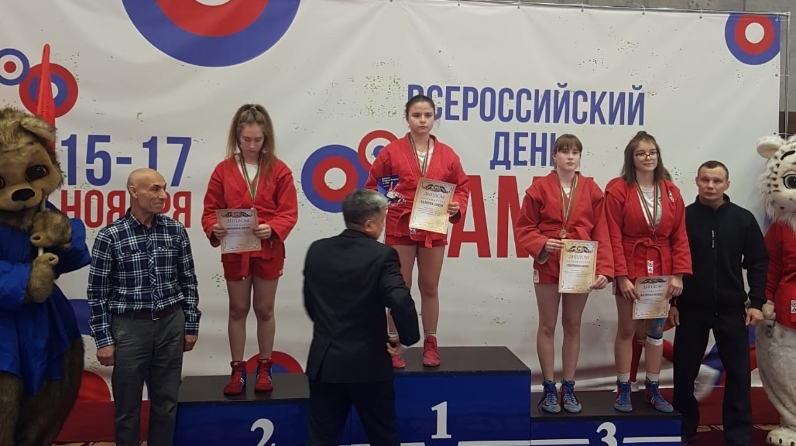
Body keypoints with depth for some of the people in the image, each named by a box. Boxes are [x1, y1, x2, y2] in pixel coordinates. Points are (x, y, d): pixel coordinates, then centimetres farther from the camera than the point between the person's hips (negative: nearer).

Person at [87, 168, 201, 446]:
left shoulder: (176, 231, 1)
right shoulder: (110, 236, -8)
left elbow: (188, 281, 7)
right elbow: (97, 293, -5)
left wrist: (191, 326, 6)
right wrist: (103, 340, -7)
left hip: (171, 324, 3)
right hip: (130, 327, -2)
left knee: (166, 402, 13)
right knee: (127, 406, 10)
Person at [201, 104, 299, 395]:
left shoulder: (279, 170, -4)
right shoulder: (224, 169, -1)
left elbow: (289, 212, -6)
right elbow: (210, 209, 0)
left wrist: (273, 229, -24)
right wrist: (214, 229, -21)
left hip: (269, 251, -1)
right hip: (234, 252, 1)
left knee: (264, 309, 11)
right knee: (238, 309, 11)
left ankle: (264, 367, 25)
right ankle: (237, 370, 21)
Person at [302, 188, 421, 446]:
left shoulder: (317, 250, 3)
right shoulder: (382, 255, -13)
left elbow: (310, 303, 12)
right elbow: (400, 302, -25)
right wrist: (408, 338, -8)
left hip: (324, 361, 4)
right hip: (367, 364, -4)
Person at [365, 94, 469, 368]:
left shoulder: (447, 155, 3)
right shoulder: (391, 152, -3)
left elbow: (462, 187, 9)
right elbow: (372, 186, 3)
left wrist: (457, 207, -10)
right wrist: (385, 199, -16)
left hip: (434, 230, 2)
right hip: (400, 229, -2)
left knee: (430, 287, 11)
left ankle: (430, 344, 21)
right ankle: (394, 345, 13)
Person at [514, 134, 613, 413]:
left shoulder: (592, 190, 1)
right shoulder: (539, 187, -3)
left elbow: (601, 233, -3)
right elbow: (524, 227, -2)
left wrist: (604, 269, -12)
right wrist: (542, 244, -20)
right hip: (548, 266, -2)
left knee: (573, 326, 11)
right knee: (547, 326, 6)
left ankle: (568, 388, 22)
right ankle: (548, 389, 17)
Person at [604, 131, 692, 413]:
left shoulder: (671, 192, 4)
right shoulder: (617, 189, -8)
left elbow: (680, 236, 3)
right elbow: (614, 237, -11)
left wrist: (678, 273, -5)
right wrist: (621, 276, -16)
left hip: (662, 272, 4)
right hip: (630, 271, -4)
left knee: (656, 330, 12)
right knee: (626, 329, 6)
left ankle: (653, 389, 24)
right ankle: (623, 390, 17)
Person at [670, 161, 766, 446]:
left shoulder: (743, 219, 1)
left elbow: (758, 263, 3)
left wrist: (756, 302, -4)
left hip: (732, 309, 1)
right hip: (690, 309, 0)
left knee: (739, 374, 4)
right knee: (684, 372, 7)